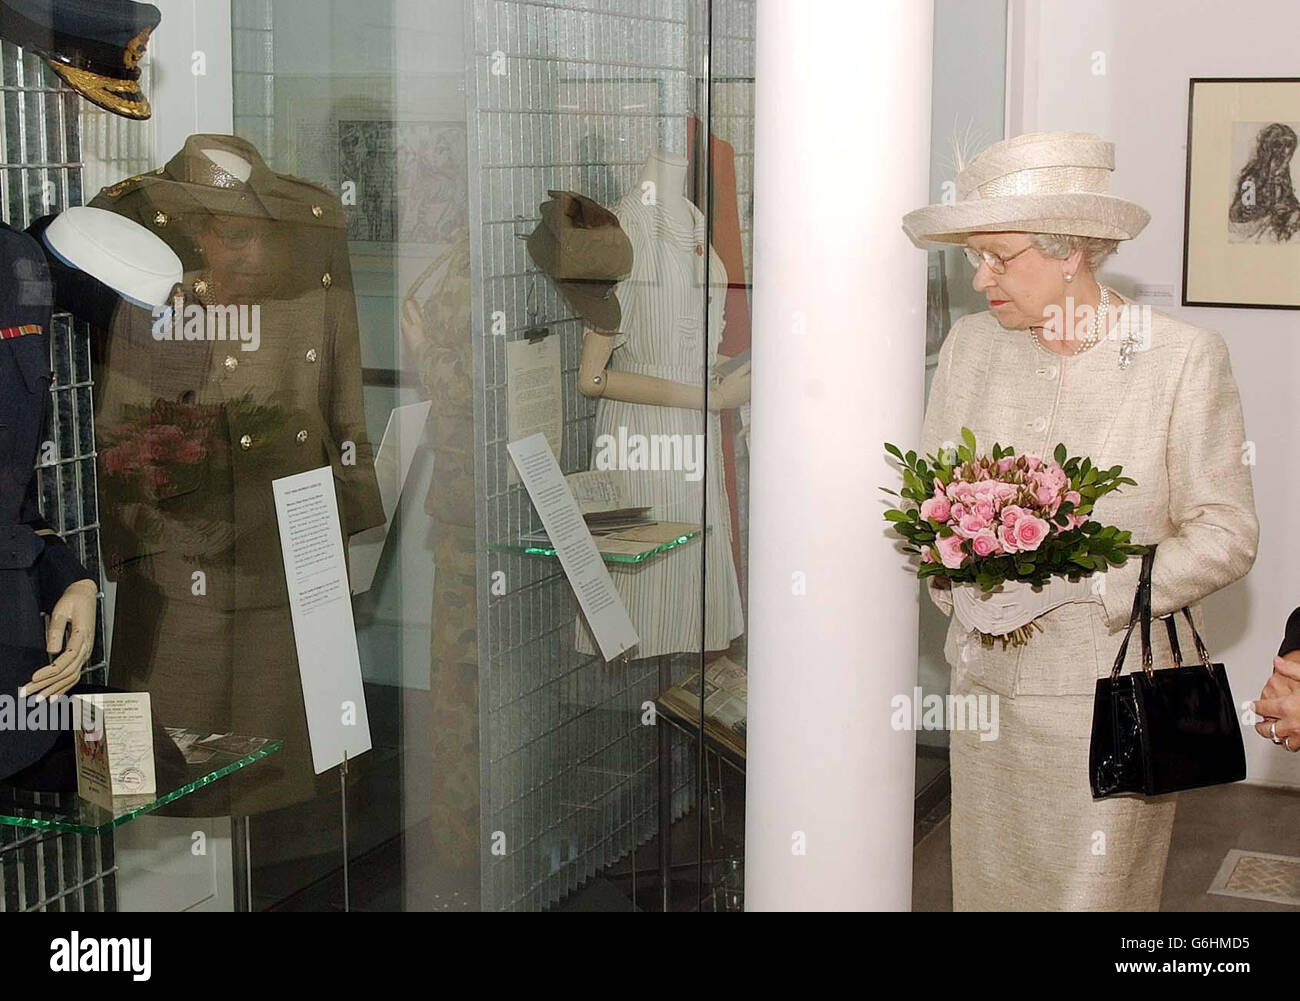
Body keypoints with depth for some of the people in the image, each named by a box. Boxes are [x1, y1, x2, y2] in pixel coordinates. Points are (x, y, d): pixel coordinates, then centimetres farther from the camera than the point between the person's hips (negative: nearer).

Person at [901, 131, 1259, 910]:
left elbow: (1225, 536, -9)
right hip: (988, 681, 4)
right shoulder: (972, 344, 3)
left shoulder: (1185, 358, -9)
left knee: (1097, 889, 3)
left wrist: (1072, 583, -19)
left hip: (1113, 693, -4)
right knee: (987, 882, 11)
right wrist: (956, 575, -11)